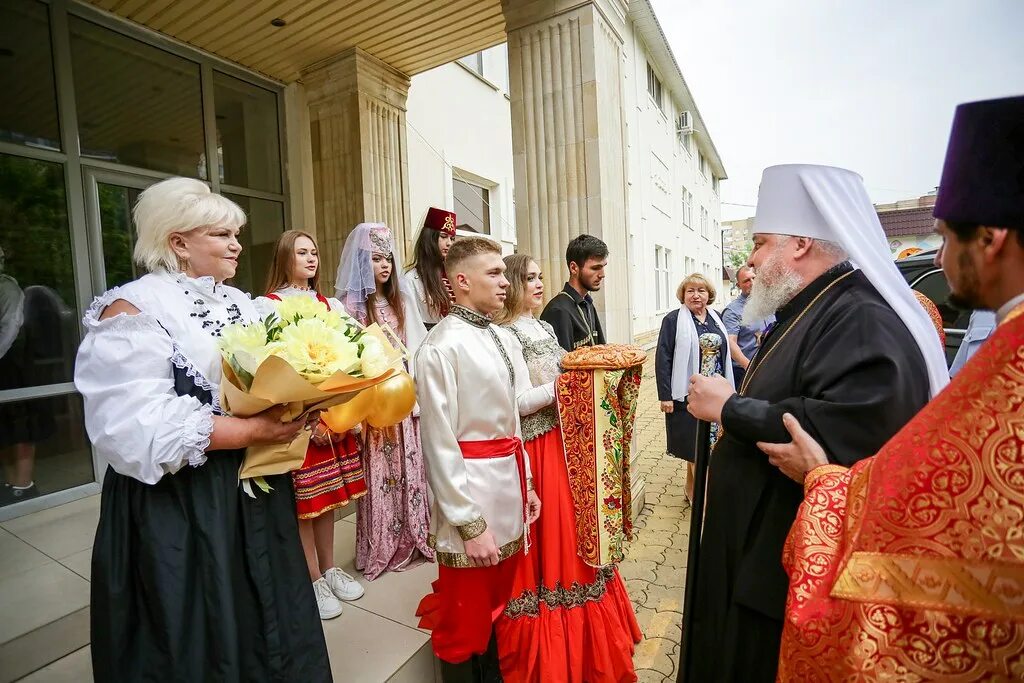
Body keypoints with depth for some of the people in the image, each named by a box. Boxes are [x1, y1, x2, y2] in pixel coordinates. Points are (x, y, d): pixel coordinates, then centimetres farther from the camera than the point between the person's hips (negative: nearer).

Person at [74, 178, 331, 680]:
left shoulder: (240, 303, 9)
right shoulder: (133, 308, -13)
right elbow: (140, 426, -21)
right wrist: (251, 431, -25)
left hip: (255, 488, 7)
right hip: (178, 504, -6)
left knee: (267, 622, 20)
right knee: (198, 638, 13)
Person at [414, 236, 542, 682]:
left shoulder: (505, 340, 7)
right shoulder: (442, 346, -17)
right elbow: (439, 442, -16)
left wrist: (525, 484, 16)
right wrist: (469, 523, -14)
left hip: (510, 481, 8)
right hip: (470, 484, -7)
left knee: (497, 604, 24)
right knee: (466, 617, 13)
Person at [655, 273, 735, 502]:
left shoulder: (715, 318, 11)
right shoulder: (673, 320, -7)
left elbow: (724, 353, 15)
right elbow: (662, 359, -11)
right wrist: (665, 395, -16)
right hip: (688, 394, -5)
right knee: (695, 444, 1)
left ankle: (693, 490, 28)